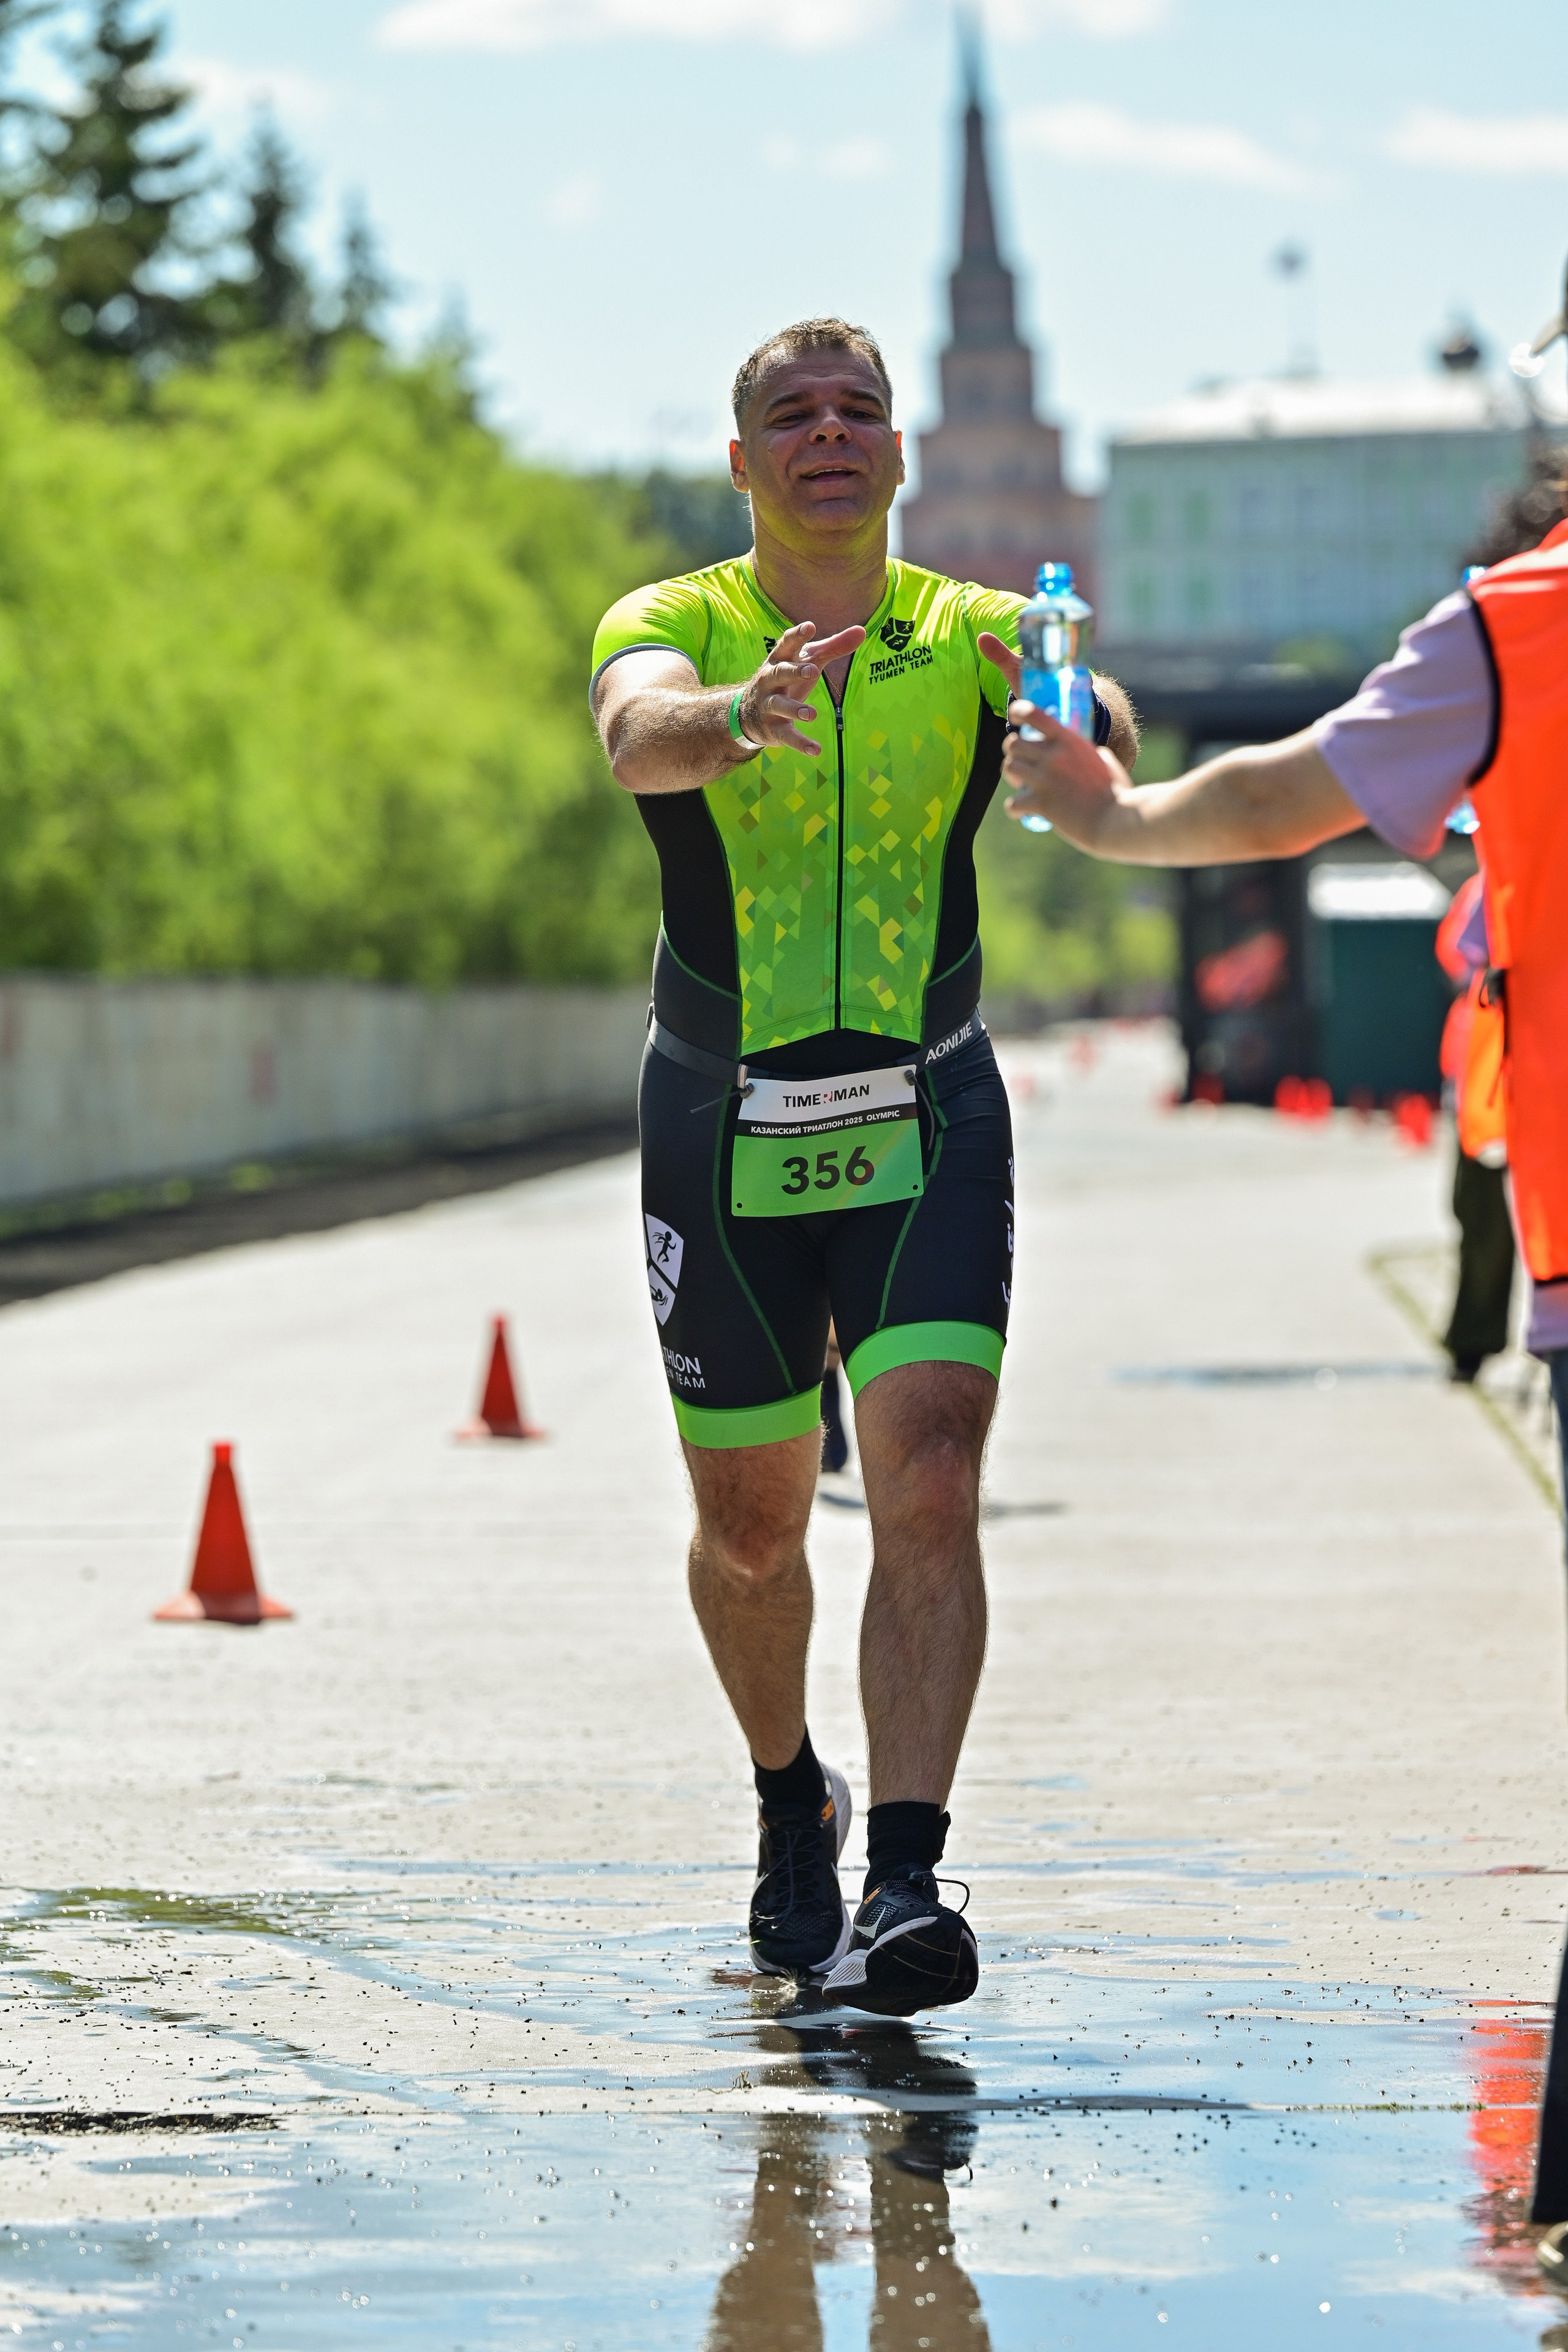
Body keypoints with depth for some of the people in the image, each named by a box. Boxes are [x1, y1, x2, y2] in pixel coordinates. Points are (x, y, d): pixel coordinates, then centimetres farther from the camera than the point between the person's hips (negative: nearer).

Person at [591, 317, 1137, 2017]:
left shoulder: (971, 635, -1)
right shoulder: (672, 629, -4)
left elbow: (1091, 726, -22)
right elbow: (639, 730, -29)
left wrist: (1078, 730, -47)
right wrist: (738, 715, -52)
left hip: (927, 1126, 0)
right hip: (723, 1135, 0)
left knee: (931, 1481, -18)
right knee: (749, 1523, 11)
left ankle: (902, 1881, -23)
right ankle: (790, 1810, 39)